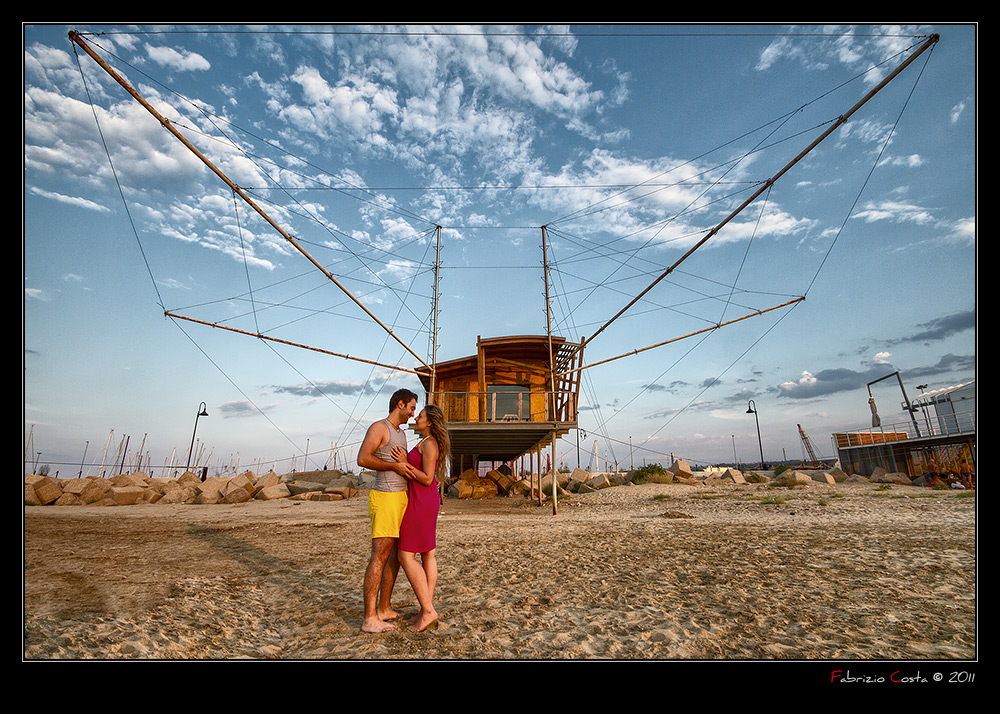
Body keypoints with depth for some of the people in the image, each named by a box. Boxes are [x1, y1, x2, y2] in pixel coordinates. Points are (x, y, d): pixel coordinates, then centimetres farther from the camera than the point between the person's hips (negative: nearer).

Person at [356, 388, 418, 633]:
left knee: (396, 555, 13)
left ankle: (384, 609, 23)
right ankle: (370, 619, -1)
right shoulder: (379, 427, -9)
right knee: (379, 556, -7)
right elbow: (363, 459, -20)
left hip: (400, 499, 10)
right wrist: (395, 466, -19)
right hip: (384, 497, -10)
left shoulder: (401, 433, 19)